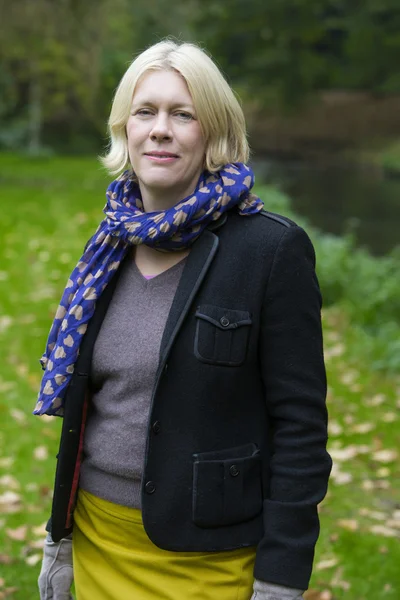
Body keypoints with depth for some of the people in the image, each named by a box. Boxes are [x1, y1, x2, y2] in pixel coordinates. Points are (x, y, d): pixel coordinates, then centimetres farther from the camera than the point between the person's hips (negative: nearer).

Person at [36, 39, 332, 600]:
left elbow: (300, 424, -13)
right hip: (98, 543, 5)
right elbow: (82, 409, 11)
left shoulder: (273, 249, -12)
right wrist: (59, 535, 13)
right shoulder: (112, 246, 5)